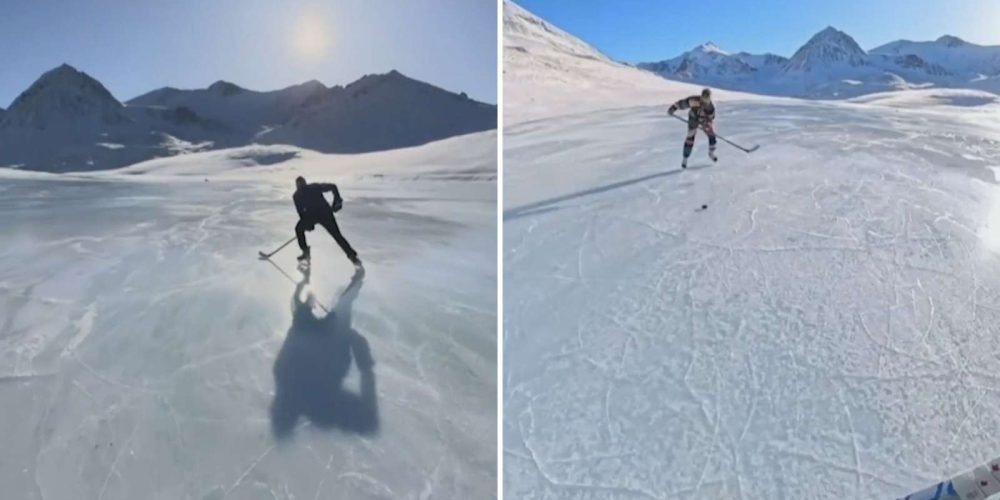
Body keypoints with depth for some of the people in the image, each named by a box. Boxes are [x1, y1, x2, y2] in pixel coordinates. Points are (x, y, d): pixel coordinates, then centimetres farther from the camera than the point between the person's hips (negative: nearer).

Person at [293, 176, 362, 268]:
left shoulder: (296, 195, 21)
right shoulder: (316, 186, 24)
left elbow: (300, 211, 14)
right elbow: (332, 187, 15)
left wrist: (307, 224, 21)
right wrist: (337, 200, 18)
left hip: (311, 214, -1)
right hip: (325, 212, 1)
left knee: (299, 229, 29)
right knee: (337, 235, 5)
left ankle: (305, 252, 26)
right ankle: (352, 257, -6)